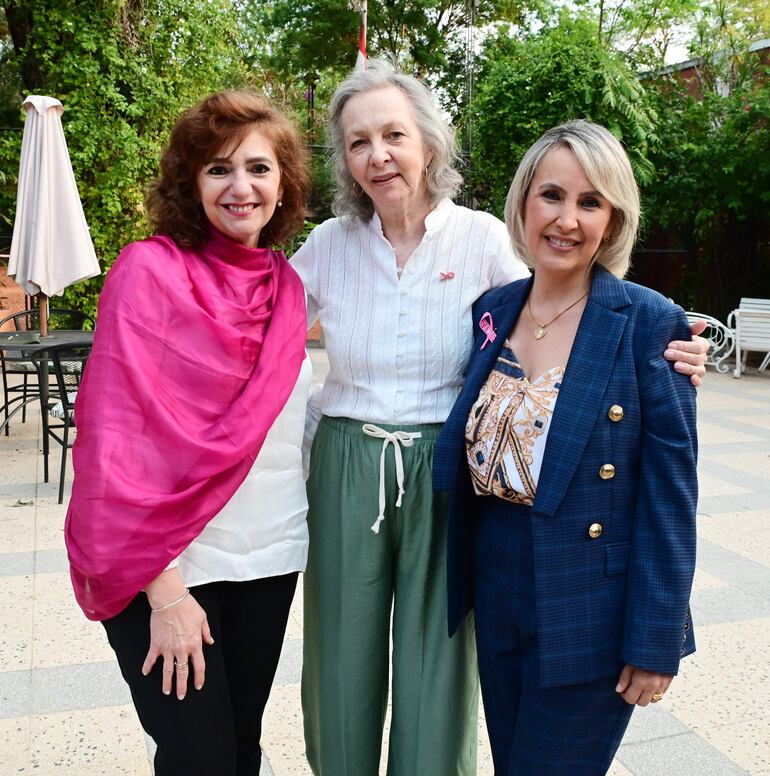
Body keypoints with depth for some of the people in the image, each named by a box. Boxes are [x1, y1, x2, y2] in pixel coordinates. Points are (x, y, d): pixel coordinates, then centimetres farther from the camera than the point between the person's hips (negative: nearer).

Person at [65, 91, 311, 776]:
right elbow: (119, 437, -15)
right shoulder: (150, 270, -12)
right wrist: (164, 590, -16)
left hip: (269, 558, 5)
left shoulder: (287, 285, 5)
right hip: (166, 567, -5)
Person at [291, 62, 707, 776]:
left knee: (436, 684, 7)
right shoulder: (328, 246, 2)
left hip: (445, 476, -1)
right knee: (342, 671, 13)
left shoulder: (483, 239, -3)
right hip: (345, 475, 2)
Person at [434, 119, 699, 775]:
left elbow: (671, 494, -12)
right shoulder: (494, 310, 2)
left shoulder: (650, 323, -13)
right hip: (496, 592, 5)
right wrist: (466, 581, 6)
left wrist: (654, 641, -11)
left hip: (589, 610, -5)